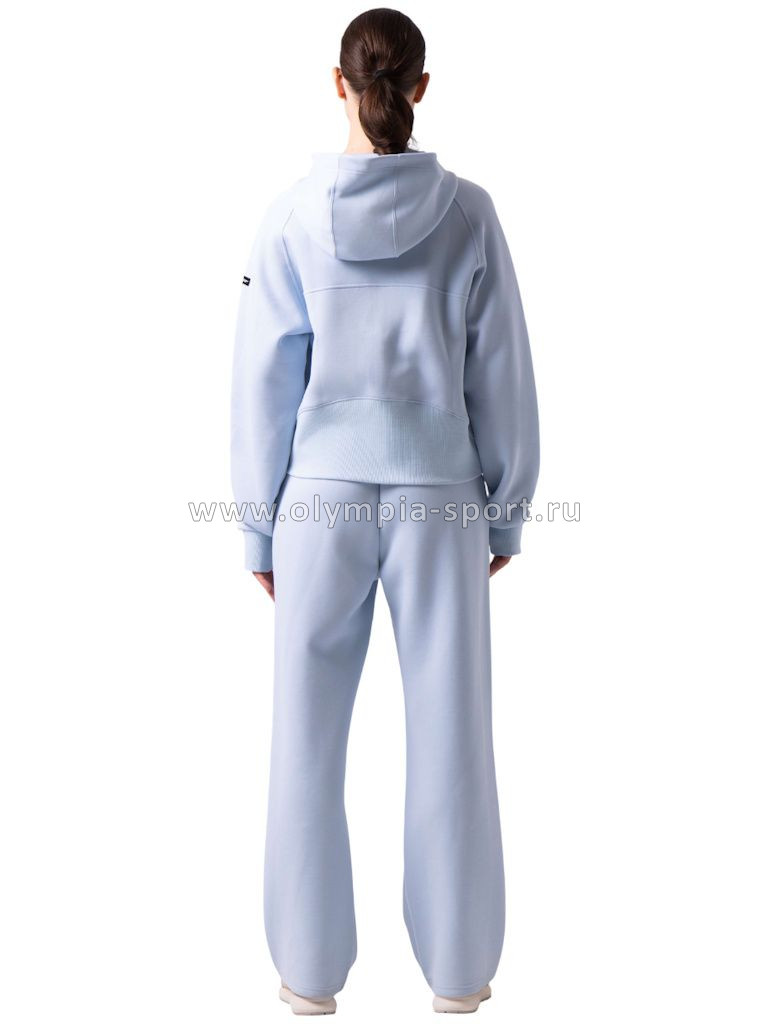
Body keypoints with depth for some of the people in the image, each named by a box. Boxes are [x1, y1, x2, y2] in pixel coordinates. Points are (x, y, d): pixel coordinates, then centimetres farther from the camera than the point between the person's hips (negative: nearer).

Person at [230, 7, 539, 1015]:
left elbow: (264, 379, -2)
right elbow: (503, 374, 0)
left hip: (325, 494, 0)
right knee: (449, 734, 9)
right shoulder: (469, 213, -4)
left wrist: (260, 524, 7)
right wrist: (506, 511, 11)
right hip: (439, 496, 1)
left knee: (309, 735, 10)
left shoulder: (294, 216, -5)